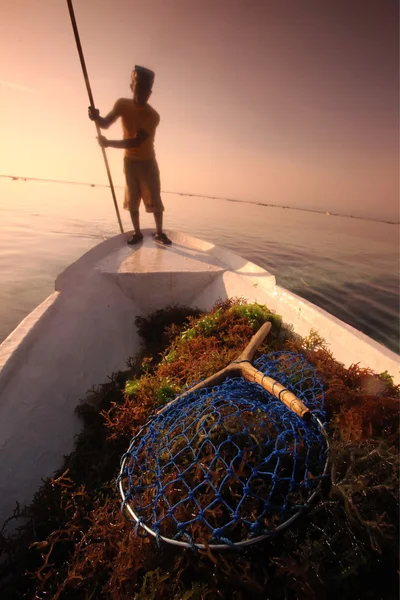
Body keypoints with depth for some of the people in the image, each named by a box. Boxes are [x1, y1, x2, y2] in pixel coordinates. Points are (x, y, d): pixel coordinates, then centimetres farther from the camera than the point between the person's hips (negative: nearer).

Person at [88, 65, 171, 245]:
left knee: (154, 200, -4)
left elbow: (135, 141, -26)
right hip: (129, 161, 4)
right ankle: (137, 233, 15)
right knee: (132, 199, 4)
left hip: (147, 163, -3)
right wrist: (96, 117, -27)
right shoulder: (122, 104, -4)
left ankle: (159, 233, 9)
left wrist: (109, 143, -25)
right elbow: (105, 124, -4)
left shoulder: (152, 116, -18)